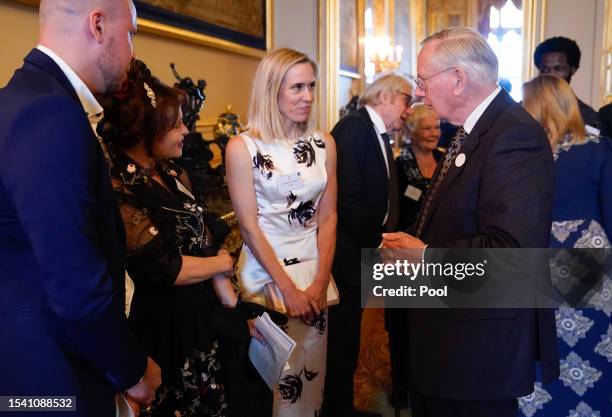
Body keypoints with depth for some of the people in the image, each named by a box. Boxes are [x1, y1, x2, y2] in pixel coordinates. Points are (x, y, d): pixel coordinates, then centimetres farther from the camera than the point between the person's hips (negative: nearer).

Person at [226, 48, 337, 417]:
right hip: (265, 272, -4)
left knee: (312, 372, 15)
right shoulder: (243, 147, -10)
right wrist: (287, 288, -12)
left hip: (314, 268, 4)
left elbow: (328, 217, 3)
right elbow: (249, 225, -11)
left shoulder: (324, 144, 2)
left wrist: (321, 280, -6)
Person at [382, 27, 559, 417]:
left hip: (481, 348, -9)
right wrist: (412, 245, 1)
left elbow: (512, 249, -28)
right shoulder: (471, 132, 10)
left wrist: (426, 255, -18)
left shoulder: (515, 136, -21)